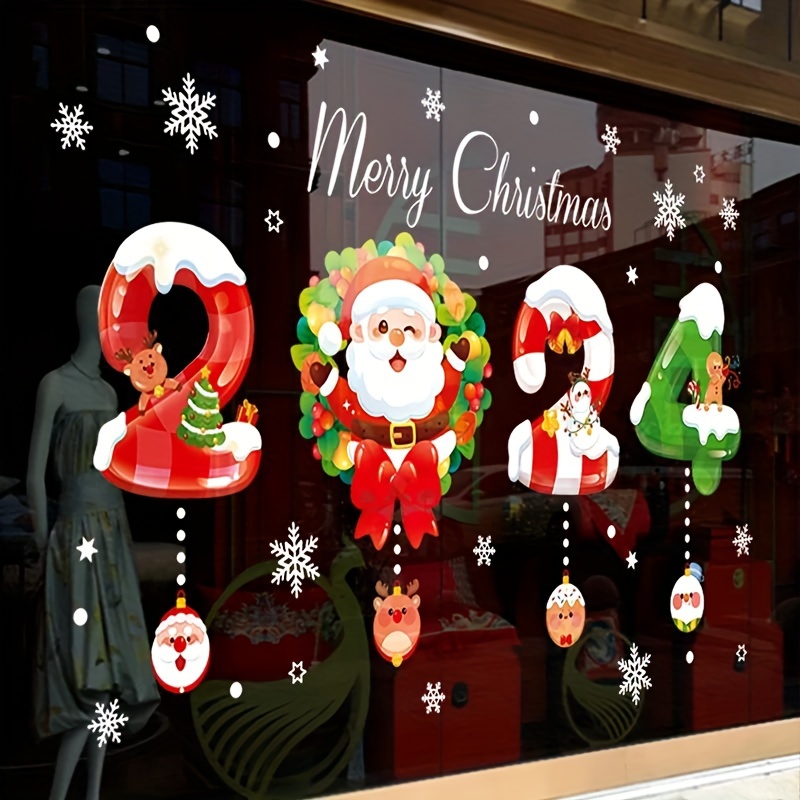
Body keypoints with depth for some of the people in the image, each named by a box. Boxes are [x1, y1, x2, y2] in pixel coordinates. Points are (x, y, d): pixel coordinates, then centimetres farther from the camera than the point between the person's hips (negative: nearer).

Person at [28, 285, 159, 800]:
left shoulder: (109, 391, 16)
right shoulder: (55, 384, -7)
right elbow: (36, 473, -9)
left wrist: (120, 540, 17)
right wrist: (46, 546, -12)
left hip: (113, 537, 8)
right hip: (79, 536, -8)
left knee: (110, 674, 7)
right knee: (91, 678, -12)